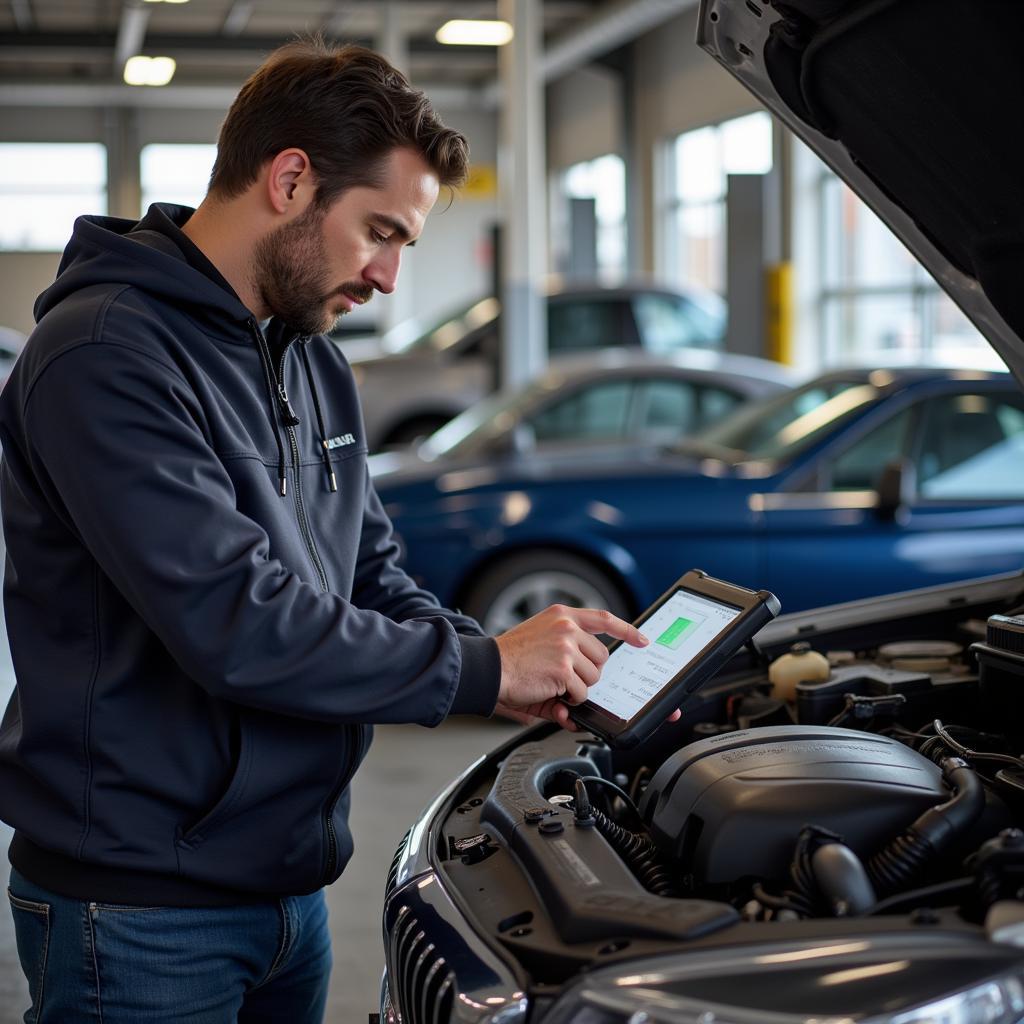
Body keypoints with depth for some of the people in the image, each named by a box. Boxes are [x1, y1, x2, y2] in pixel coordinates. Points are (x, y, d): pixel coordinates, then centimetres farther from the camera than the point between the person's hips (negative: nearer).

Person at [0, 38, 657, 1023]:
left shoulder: (314, 365, 11)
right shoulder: (105, 357, -20)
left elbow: (373, 579, 15)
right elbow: (234, 626, -27)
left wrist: (535, 678, -3)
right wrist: (485, 667, -18)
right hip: (141, 915, -8)